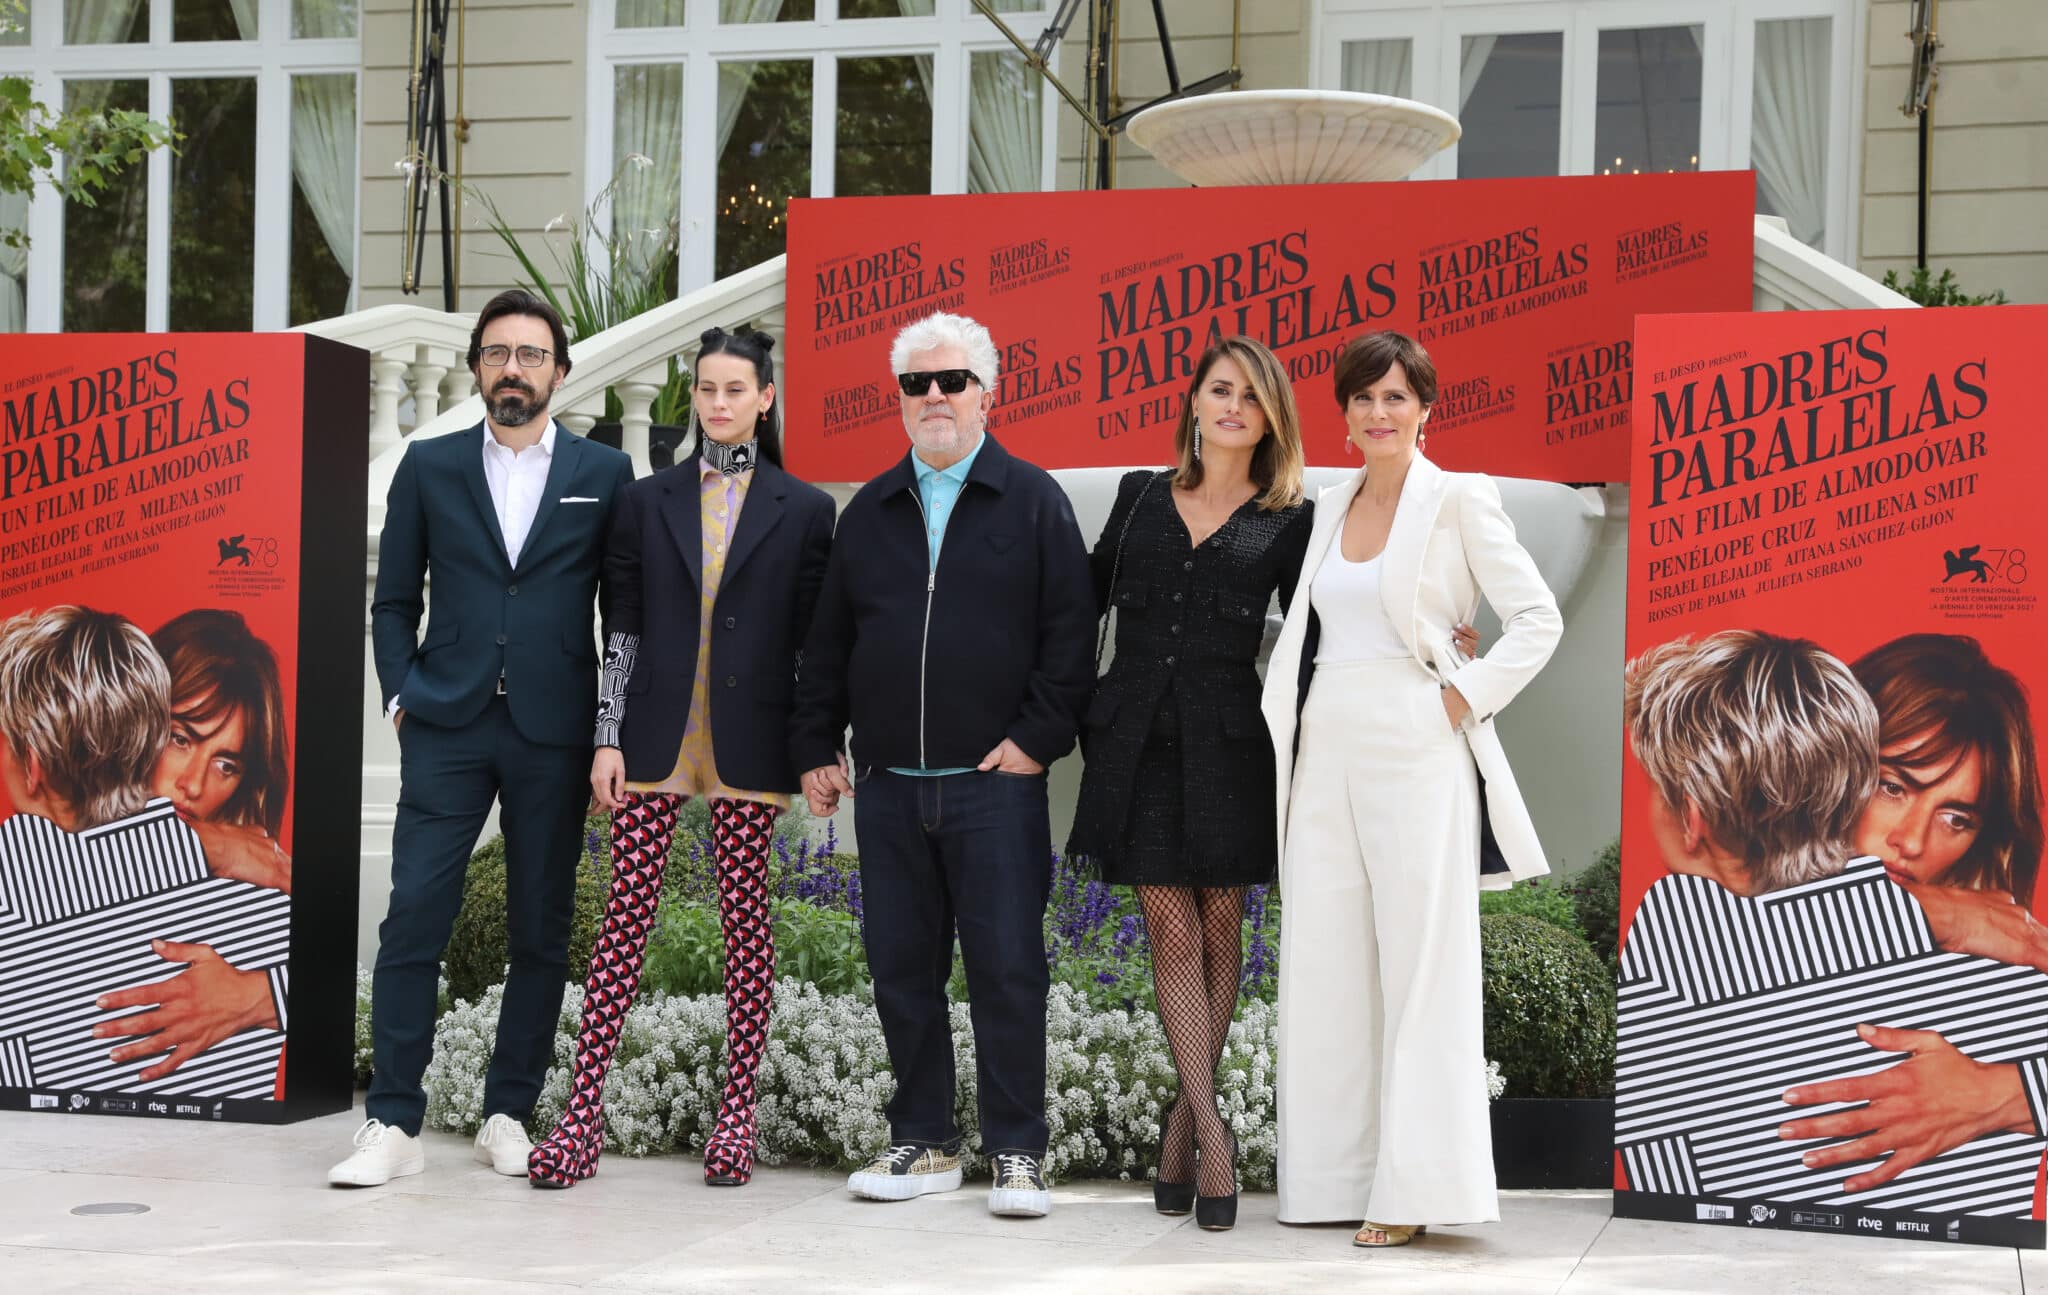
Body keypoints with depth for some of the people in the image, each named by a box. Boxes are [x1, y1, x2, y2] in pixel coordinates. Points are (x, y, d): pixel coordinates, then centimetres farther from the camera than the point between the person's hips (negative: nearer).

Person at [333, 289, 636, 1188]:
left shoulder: (604, 473, 7)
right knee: (414, 918, -6)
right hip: (447, 726, 0)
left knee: (541, 931, 5)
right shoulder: (429, 466, 9)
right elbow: (394, 600, 12)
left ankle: (508, 1115, 16)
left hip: (554, 733, 0)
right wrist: (401, 693, -1)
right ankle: (394, 1123, 0)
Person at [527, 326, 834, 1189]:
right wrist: (608, 737, 1)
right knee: (625, 918, -1)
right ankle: (582, 1113, 2)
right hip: (655, 738, 1)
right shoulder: (646, 502, 8)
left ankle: (737, 1114, 11)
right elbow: (621, 628, 7)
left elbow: (812, 639, 3)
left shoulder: (802, 511, 4)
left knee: (746, 919, 3)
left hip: (750, 744, -1)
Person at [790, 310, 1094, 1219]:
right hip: (886, 786, 4)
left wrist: (1038, 737, -8)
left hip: (995, 781, -4)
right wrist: (814, 746, 11)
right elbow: (828, 640, 17)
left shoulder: (1033, 500, 3)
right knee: (902, 971, 8)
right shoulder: (869, 512, 15)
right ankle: (924, 1145, 18)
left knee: (1008, 970, -3)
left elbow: (1068, 631, -2)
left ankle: (1016, 1153, 6)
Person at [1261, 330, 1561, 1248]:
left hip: (1414, 755, -6)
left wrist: (1468, 699, -10)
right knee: (1324, 964, 6)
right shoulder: (1331, 509, 15)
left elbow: (1538, 619, -4)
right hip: (1326, 755, 6)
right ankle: (1334, 1175, 14)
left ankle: (1415, 1187, 1)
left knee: (1421, 963, -3)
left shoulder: (1458, 500, -2)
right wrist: (1287, 736, 10)